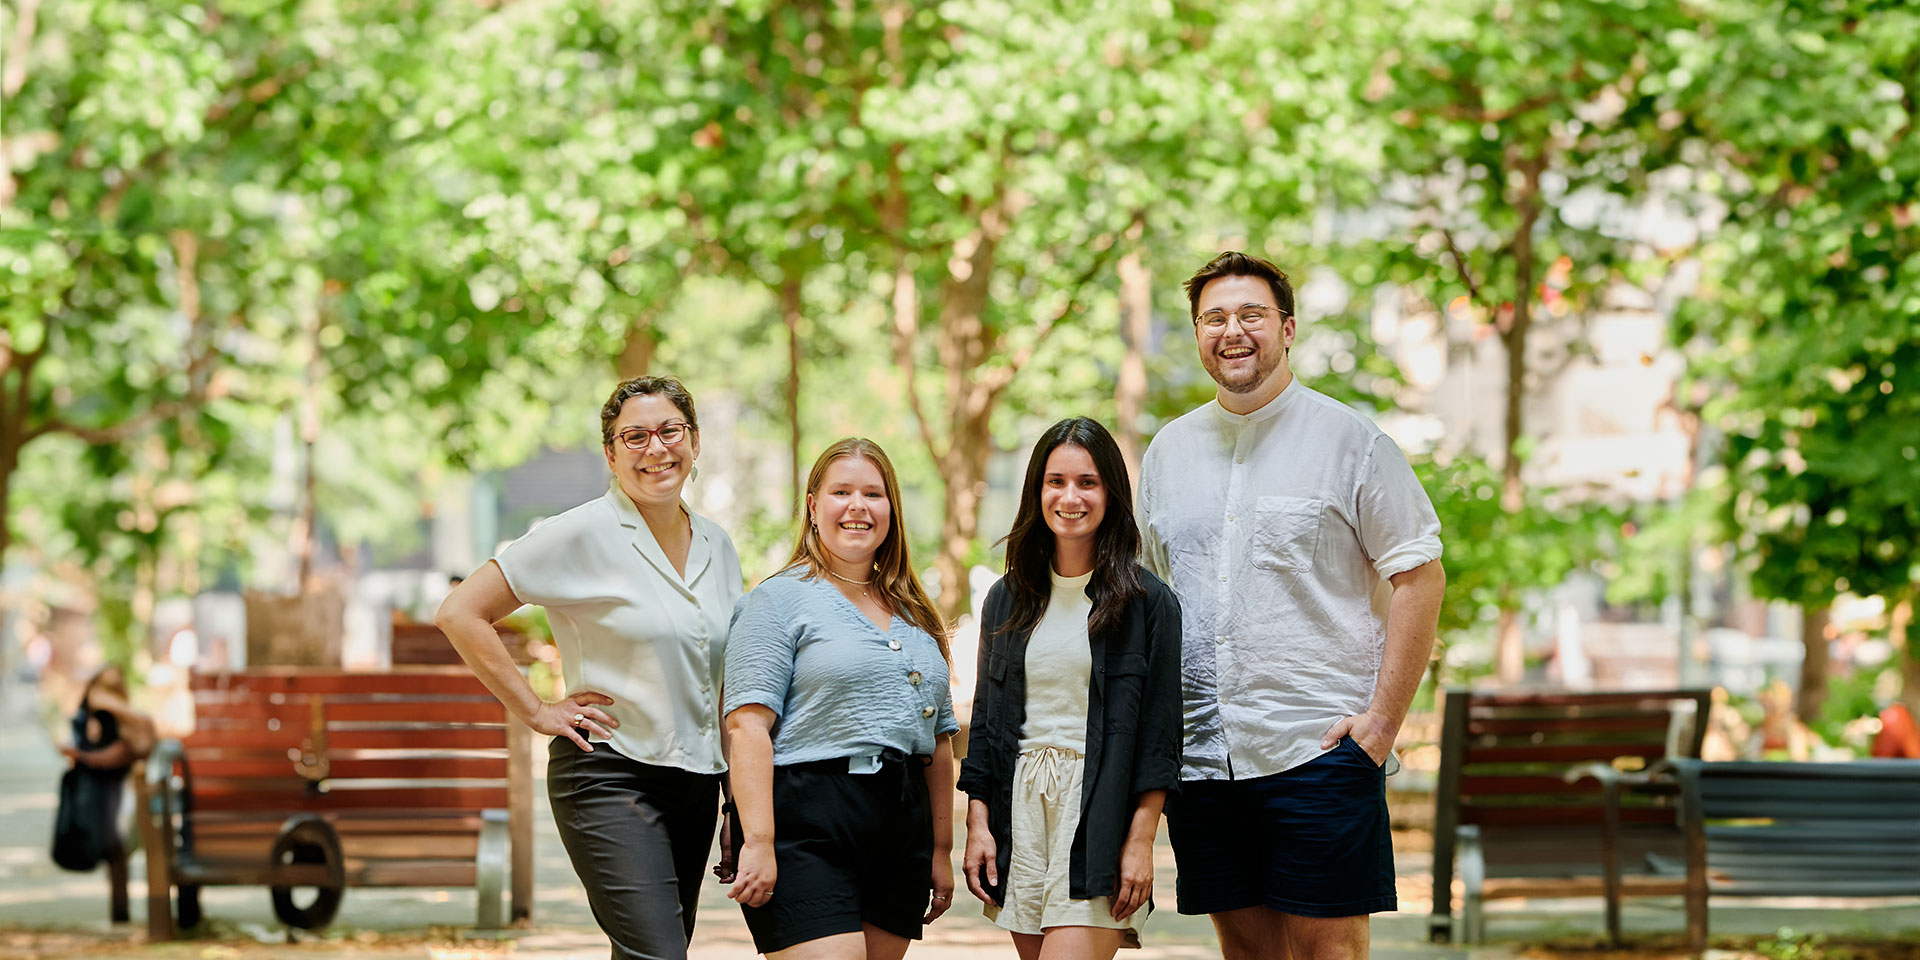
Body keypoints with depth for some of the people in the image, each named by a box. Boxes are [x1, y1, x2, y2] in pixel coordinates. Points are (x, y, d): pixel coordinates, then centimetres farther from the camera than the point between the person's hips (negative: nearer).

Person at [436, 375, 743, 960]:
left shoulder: (717, 548, 11)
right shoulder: (585, 534, -8)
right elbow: (460, 613, -9)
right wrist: (536, 712, -9)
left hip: (696, 783, 7)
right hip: (610, 775, -7)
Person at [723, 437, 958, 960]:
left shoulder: (915, 617, 20)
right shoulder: (781, 598, -1)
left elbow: (938, 738, 24)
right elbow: (748, 724, -10)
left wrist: (941, 850, 19)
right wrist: (758, 841, -19)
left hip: (901, 836, 7)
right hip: (808, 832, -7)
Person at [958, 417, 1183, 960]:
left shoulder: (1149, 603, 0)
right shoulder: (1008, 600, 12)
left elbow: (1159, 731, -2)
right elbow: (985, 718, 14)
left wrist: (1141, 839, -8)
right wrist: (977, 824, 6)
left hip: (1099, 813, -4)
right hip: (1019, 808, 4)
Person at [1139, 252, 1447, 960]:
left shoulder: (1350, 441, 0)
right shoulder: (1168, 451, 14)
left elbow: (1421, 578, -2)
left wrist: (1382, 720, -9)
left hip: (1319, 744, -4)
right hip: (1199, 754, 4)